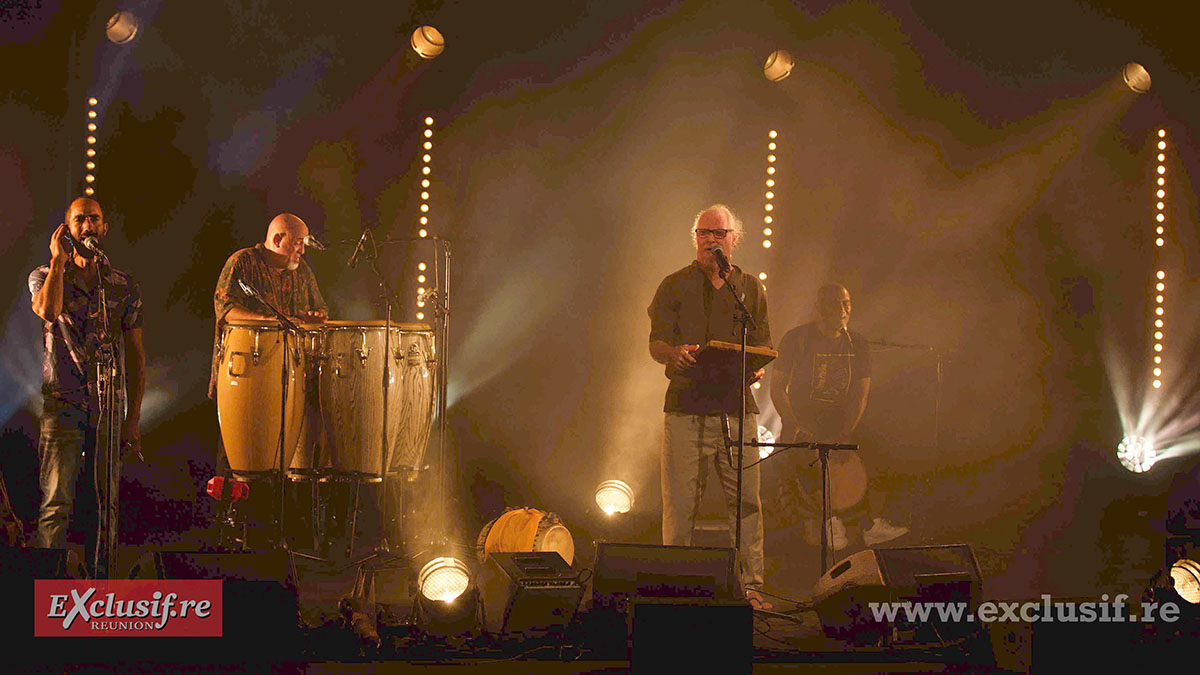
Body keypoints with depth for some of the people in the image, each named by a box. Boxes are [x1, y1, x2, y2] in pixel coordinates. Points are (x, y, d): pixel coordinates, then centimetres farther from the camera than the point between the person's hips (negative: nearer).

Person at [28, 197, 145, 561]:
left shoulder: (124, 286, 11)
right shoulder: (44, 276, 6)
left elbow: (136, 356, 12)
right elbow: (48, 310, -20)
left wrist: (133, 420, 7)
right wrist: (59, 260, -9)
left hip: (110, 408, 3)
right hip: (62, 404, -3)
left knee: (107, 502, 4)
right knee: (56, 504, -9)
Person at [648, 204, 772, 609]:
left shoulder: (751, 290, 16)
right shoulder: (675, 286, 10)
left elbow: (763, 347, 16)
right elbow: (656, 345, 5)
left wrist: (756, 369, -6)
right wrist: (677, 354, -18)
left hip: (737, 406, 2)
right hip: (687, 407, -2)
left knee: (746, 500, -2)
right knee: (681, 503, -5)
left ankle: (752, 587, 2)